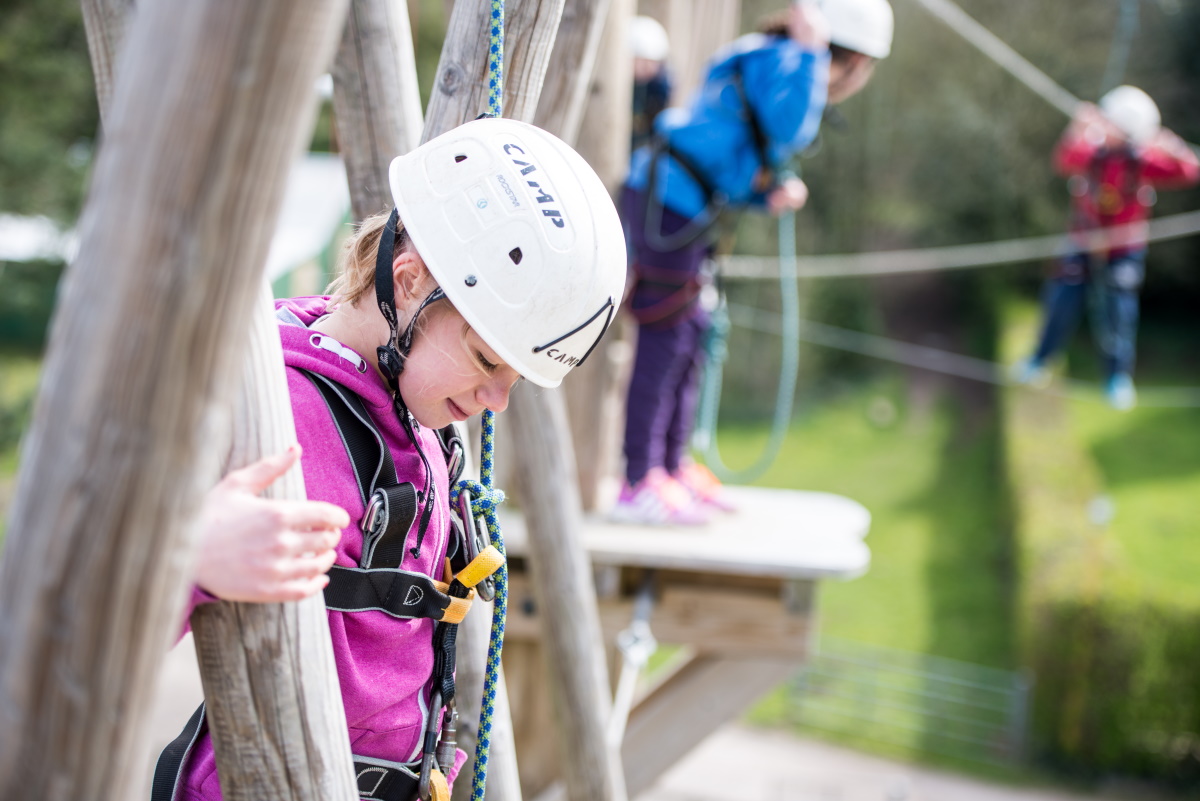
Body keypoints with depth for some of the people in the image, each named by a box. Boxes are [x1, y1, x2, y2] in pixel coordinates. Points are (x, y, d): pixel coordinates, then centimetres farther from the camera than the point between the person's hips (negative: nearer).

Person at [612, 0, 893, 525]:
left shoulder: (781, 63, 20)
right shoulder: (778, 59, -9)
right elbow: (792, 130, -28)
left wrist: (770, 196, 4)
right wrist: (809, 51, -19)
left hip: (678, 206, 10)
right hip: (669, 203, -10)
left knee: (690, 335, 15)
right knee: (663, 342, -8)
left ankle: (672, 467, 26)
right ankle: (639, 487, -3)